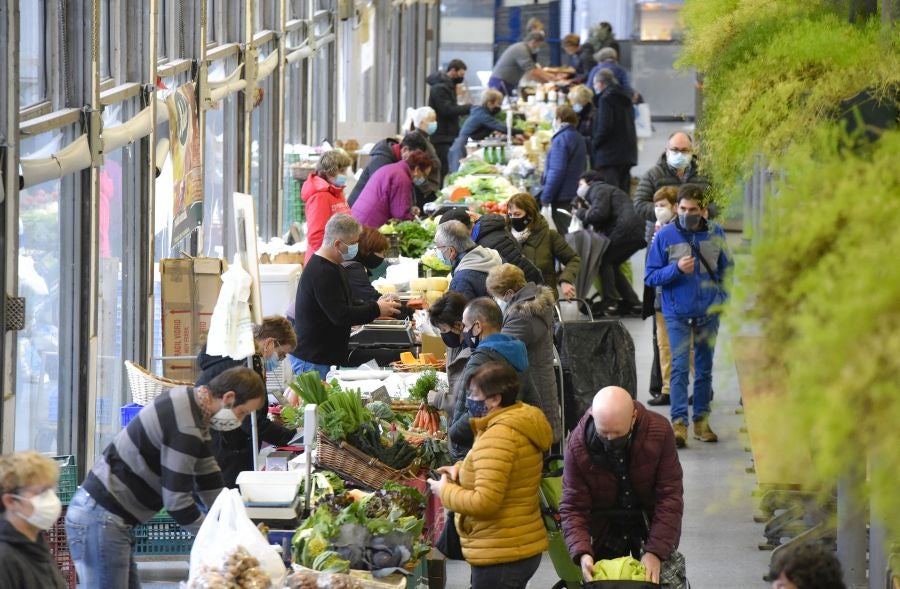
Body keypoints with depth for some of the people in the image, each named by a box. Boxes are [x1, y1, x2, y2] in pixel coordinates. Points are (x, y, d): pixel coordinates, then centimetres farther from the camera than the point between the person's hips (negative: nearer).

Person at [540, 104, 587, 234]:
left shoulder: (561, 139, -16)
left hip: (562, 198, -9)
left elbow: (556, 171, -22)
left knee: (563, 233, -6)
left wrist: (545, 198, -18)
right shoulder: (578, 138, 14)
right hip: (575, 195, 9)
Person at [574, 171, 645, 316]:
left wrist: (581, 213, 1)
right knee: (612, 265, 17)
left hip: (626, 230, -10)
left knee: (604, 261, -2)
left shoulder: (598, 189, 4)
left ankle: (610, 303, -9)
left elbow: (600, 213, -15)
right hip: (638, 233, 10)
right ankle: (632, 302, 13)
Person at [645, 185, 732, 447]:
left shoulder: (715, 234, 2)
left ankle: (701, 420, 20)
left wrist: (722, 297, 2)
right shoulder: (665, 236, -5)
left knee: (704, 368, 11)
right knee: (680, 368, -11)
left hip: (709, 313, 3)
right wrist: (677, 269, -19)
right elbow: (650, 276, -4)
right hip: (678, 314, -3)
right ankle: (679, 423, -13)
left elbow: (726, 269, 14)